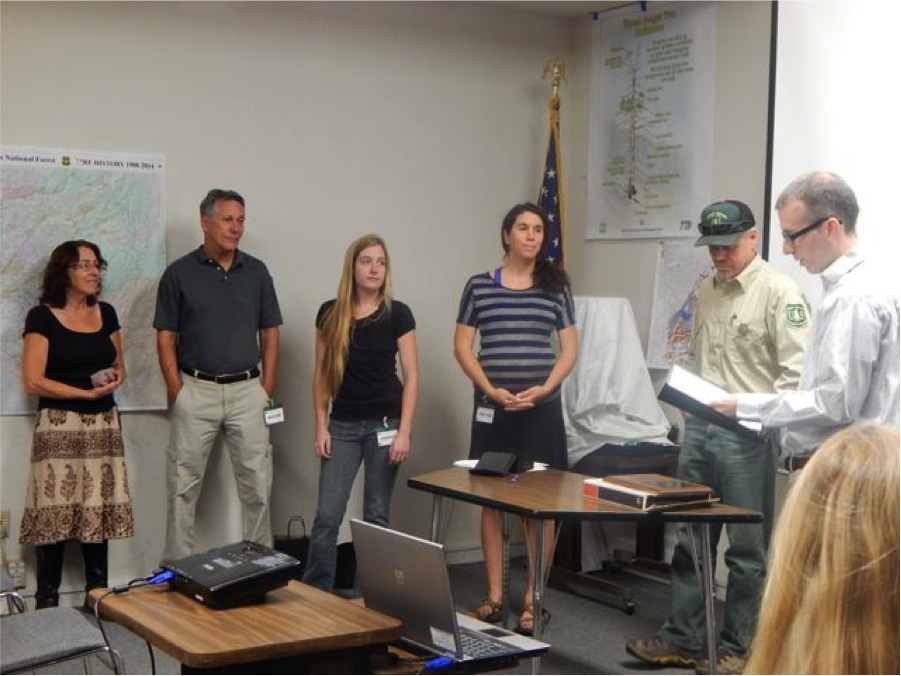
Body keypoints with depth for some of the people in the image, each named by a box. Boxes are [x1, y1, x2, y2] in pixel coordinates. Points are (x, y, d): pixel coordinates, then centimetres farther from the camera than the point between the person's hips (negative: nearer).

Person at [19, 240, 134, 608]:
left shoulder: (106, 313, 12)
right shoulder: (42, 317, -4)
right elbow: (33, 381, -9)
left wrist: (115, 378, -2)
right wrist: (88, 392, -12)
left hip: (103, 425, 5)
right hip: (59, 426, -5)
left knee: (99, 513, 4)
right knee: (54, 515, -6)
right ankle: (47, 602, 2)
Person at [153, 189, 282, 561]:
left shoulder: (257, 271, 6)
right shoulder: (179, 273, -1)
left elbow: (269, 334, 9)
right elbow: (166, 337, 0)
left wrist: (267, 389, 1)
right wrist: (177, 392, -7)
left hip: (247, 390, 2)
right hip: (196, 390, -2)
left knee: (257, 484, 5)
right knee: (184, 485, 3)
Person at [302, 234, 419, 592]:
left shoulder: (397, 313, -4)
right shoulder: (331, 313, 2)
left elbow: (411, 375, -4)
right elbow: (322, 373, 7)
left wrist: (404, 431, -10)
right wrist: (321, 426, 1)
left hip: (384, 423, -1)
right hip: (343, 425, 2)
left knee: (376, 515, 6)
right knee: (327, 515, -2)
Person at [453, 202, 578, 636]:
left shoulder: (556, 288, 5)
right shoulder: (479, 286, 4)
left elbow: (570, 349, 4)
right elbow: (462, 346, 3)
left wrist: (544, 389, -11)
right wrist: (491, 390, -10)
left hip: (542, 408, 0)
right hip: (492, 408, 0)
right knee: (491, 500, 5)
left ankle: (532, 600, 9)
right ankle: (494, 595, 15)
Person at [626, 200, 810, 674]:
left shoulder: (778, 291, -10)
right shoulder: (706, 290, 13)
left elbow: (796, 372, -15)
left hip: (747, 436, -7)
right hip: (699, 428, 7)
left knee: (747, 548, 4)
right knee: (690, 540, 13)